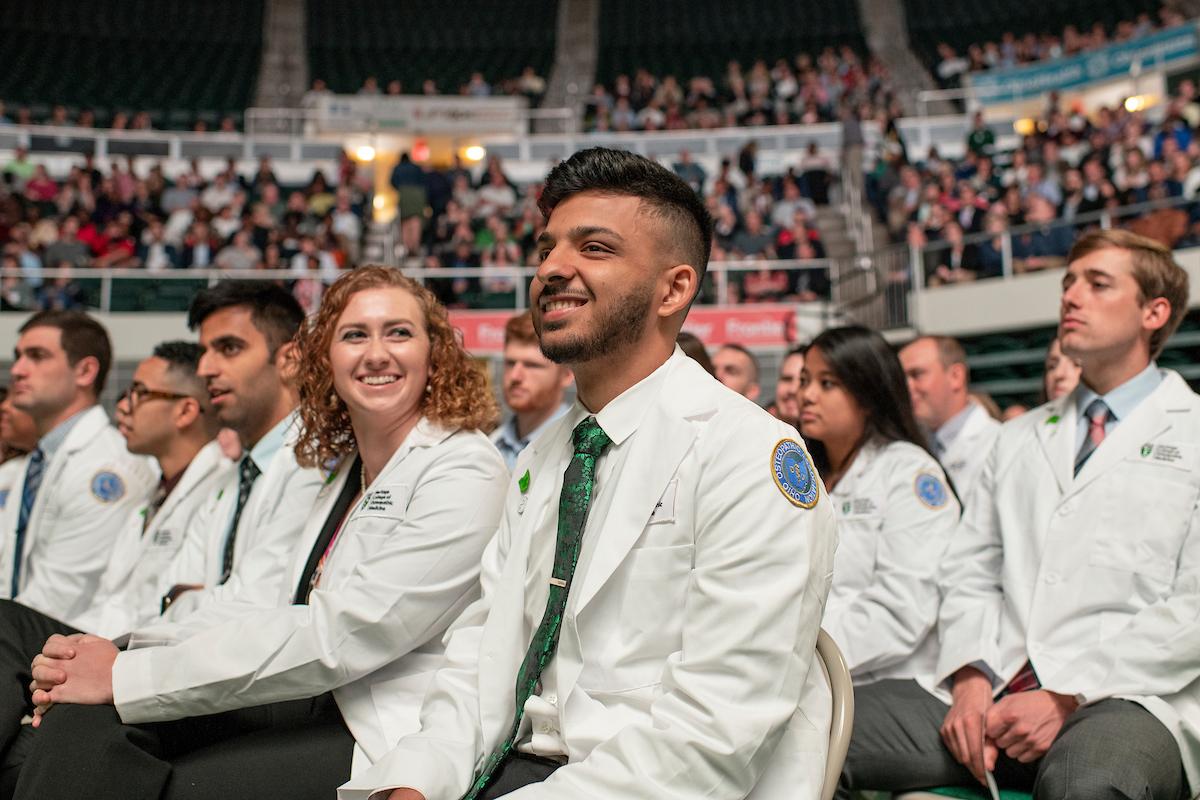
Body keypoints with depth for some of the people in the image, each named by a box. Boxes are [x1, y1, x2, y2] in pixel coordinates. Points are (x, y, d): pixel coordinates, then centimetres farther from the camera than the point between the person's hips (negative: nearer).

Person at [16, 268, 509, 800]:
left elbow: (338, 638, -18)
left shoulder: (465, 472, -10)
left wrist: (126, 677, -14)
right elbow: (286, 619, 8)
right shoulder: (346, 473, 17)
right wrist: (125, 657, -8)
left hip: (386, 739, -7)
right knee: (86, 716, -12)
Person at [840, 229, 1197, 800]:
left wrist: (1066, 695, -13)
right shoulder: (1018, 439, 24)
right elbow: (970, 573, 17)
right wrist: (970, 679, -3)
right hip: (998, 691, 5)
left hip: (1130, 698, -5)